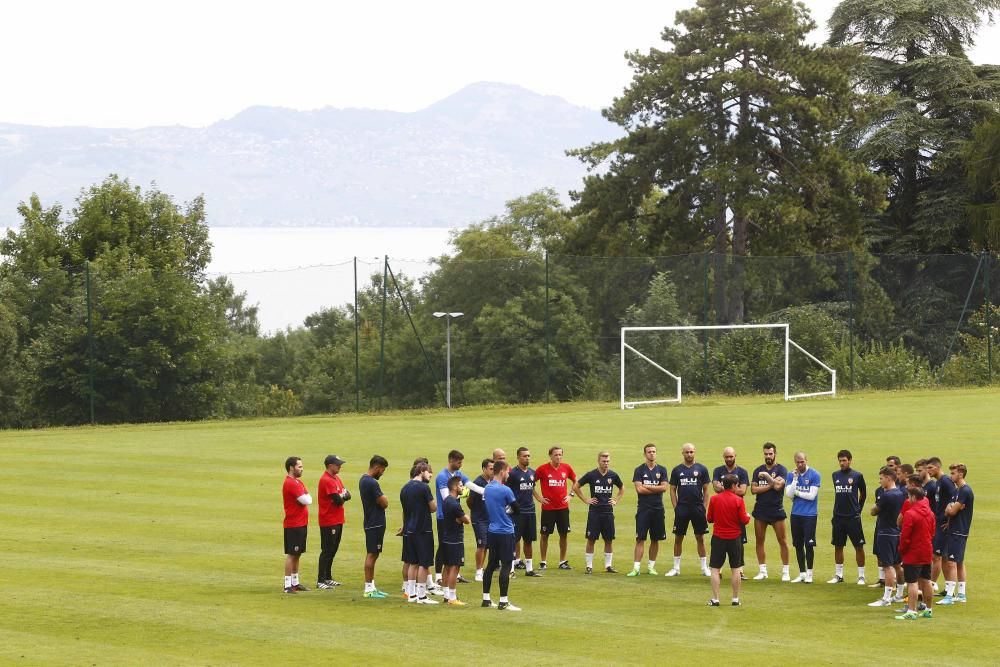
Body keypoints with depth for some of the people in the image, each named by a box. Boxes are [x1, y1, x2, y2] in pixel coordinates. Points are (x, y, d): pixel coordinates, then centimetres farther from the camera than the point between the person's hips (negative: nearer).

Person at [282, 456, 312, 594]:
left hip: (301, 524, 10)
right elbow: (307, 501, -19)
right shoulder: (290, 483, -17)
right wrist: (307, 497, 1)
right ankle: (288, 585, -6)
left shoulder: (297, 482, 16)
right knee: (291, 555, -7)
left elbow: (307, 500, 16)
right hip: (293, 526, -10)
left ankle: (295, 583, 20)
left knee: (297, 554, 14)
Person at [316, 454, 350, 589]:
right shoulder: (326, 480, -16)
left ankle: (328, 578, 23)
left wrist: (341, 496, -11)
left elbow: (347, 495, 9)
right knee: (327, 551, -7)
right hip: (329, 521, -10)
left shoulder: (336, 478, 15)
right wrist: (343, 496, 0)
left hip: (337, 521, 10)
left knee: (333, 550, 15)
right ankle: (320, 581, -5)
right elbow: (338, 500, -21)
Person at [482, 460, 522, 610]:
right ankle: (503, 602, -6)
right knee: (506, 566, -5)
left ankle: (486, 599, 17)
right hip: (505, 532, -8)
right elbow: (517, 510, -8)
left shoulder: (487, 489, 7)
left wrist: (503, 512, 6)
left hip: (492, 532, 8)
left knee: (491, 564, 14)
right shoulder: (505, 490, -16)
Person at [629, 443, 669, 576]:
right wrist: (656, 489, -6)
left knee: (656, 539, 7)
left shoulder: (662, 470, 7)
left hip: (658, 509, 2)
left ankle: (651, 566, 16)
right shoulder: (639, 470, 2)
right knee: (640, 539, -6)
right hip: (643, 509, -2)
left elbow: (664, 488, -5)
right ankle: (636, 567, -8)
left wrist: (647, 487, -9)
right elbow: (639, 489, -9)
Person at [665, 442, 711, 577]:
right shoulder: (677, 470, 6)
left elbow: (706, 490, 5)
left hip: (698, 508, -1)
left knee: (700, 538, 4)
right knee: (678, 538, 4)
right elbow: (672, 490, 9)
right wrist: (675, 507, -1)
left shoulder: (701, 469, 4)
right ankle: (676, 567, 12)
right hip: (682, 508, 1)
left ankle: (704, 567, 11)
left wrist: (704, 507, -3)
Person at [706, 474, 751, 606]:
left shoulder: (714, 499, -4)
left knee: (715, 569, 5)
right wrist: (748, 516, 12)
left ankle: (715, 599, 2)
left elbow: (709, 518, 3)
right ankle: (735, 599, 12)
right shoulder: (738, 500, -10)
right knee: (736, 569, 10)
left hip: (718, 537, 1)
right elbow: (744, 520, -9)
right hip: (735, 538, -1)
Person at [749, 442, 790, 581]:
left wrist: (767, 476, -11)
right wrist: (769, 486, -10)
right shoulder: (758, 470, 10)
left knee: (782, 541, -2)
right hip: (760, 510, 4)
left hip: (776, 510, -4)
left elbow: (778, 485, -19)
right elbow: (753, 490, 0)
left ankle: (785, 572, 3)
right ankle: (762, 571, 14)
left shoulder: (781, 469, -3)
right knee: (759, 541, 6)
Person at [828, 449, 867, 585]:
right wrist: (835, 514, 14)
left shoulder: (857, 476, -4)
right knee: (838, 546, 9)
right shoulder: (835, 475, 8)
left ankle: (861, 576, 6)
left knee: (859, 546, -1)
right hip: (838, 517, 4)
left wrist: (857, 509, 9)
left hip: (853, 517, -4)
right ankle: (838, 575, 18)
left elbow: (863, 494, 7)